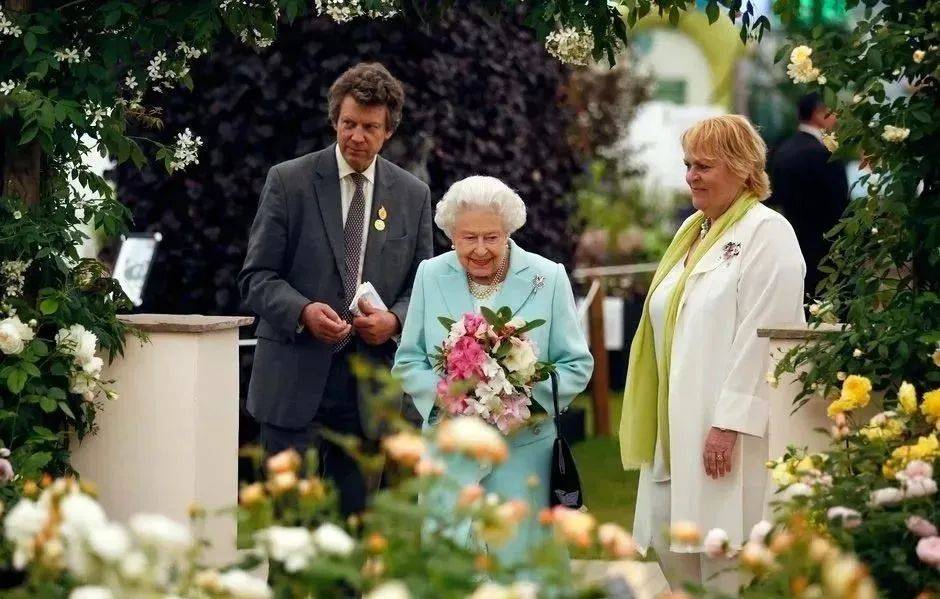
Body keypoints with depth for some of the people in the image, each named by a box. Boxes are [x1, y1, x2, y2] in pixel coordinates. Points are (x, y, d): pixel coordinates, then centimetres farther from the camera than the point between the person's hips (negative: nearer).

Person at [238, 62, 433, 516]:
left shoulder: (413, 195, 9)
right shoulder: (288, 181, 1)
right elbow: (256, 277, -1)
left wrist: (394, 320, -10)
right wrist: (303, 311, -20)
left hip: (370, 388, 3)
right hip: (295, 381, -3)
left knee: (352, 519, 7)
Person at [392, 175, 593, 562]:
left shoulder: (549, 278, -1)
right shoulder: (431, 276, 5)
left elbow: (577, 365, 2)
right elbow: (408, 361, 8)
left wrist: (530, 396, -16)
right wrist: (443, 394, -12)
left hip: (522, 452, -1)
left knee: (515, 558, -1)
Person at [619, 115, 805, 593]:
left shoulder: (767, 232, -8)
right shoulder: (692, 231, 18)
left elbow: (760, 338, -16)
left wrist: (729, 424, -21)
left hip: (728, 431, -8)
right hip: (678, 429, 8)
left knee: (725, 569, -6)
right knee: (670, 550, 7)